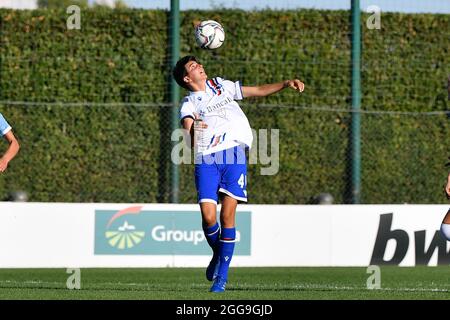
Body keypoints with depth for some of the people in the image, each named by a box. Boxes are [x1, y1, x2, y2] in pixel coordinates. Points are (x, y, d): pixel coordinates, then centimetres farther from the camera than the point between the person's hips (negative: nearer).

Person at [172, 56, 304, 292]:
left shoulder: (221, 86, 22)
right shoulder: (189, 104, 11)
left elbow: (259, 91, 26)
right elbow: (187, 125, -7)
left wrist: (286, 84, 14)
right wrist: (192, 130, -30)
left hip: (234, 154, 1)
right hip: (206, 159, -1)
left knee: (227, 215, -10)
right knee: (208, 216, -15)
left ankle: (222, 274, -2)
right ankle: (217, 254, 16)